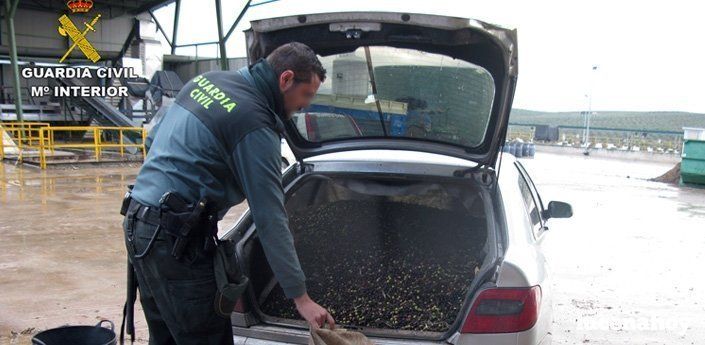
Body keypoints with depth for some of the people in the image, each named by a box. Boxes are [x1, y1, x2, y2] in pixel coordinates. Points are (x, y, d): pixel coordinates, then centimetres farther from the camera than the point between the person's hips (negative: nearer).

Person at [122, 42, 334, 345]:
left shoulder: (207, 80, 10)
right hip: (177, 242, -9)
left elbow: (153, 138, 21)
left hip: (138, 224, 9)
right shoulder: (255, 125, -17)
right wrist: (300, 297, -13)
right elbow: (270, 219, -18)